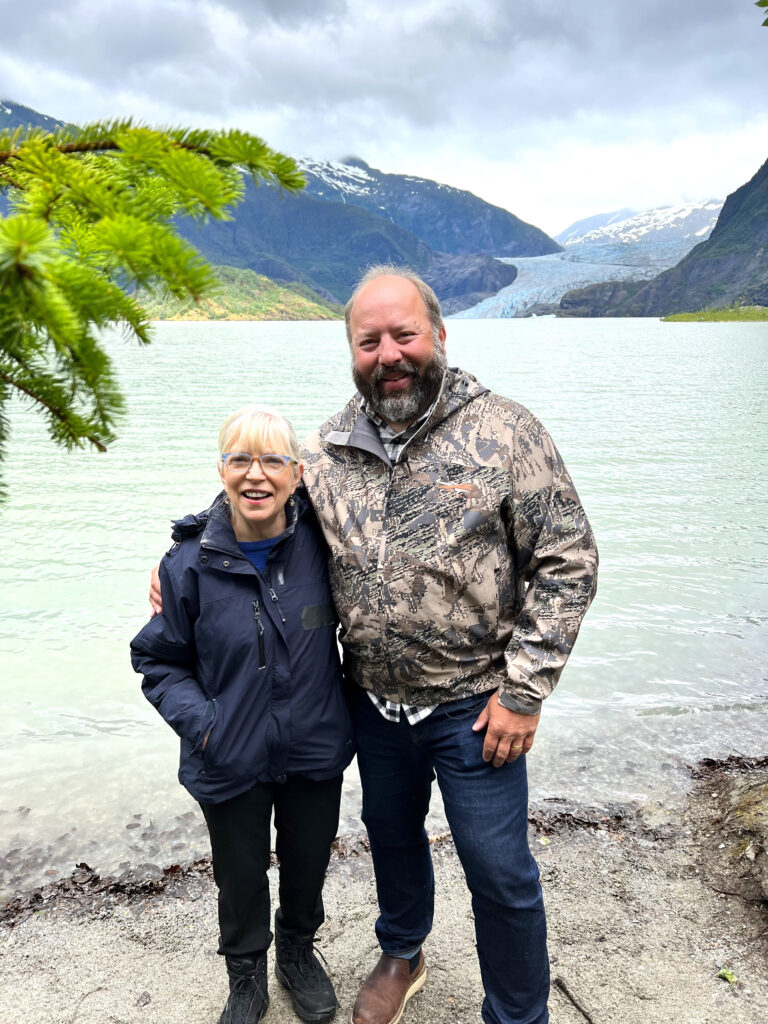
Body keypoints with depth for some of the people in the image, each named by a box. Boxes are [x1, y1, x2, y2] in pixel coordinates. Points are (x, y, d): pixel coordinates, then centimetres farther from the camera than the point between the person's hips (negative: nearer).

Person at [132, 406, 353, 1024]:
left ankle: (298, 951, 53)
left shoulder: (320, 542, -12)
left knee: (308, 865, 22)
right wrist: (198, 720, -17)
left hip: (314, 753, 1)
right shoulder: (190, 564, -15)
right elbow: (159, 659, -3)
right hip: (231, 760, -1)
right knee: (241, 878, 19)